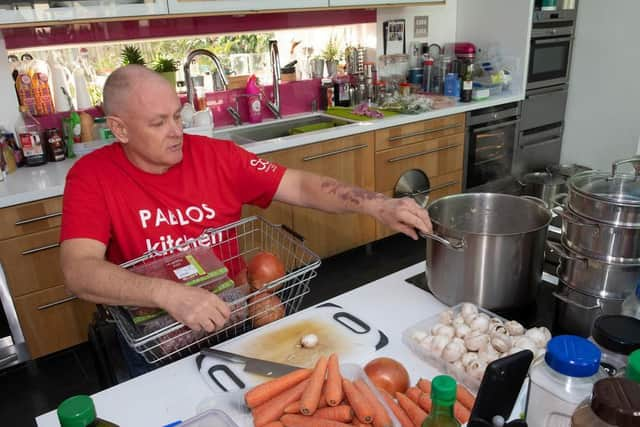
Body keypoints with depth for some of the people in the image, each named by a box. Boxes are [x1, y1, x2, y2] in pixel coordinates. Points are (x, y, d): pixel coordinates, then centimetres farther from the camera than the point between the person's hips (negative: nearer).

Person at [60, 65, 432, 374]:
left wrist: (378, 206, -21)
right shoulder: (92, 177, -12)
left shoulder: (217, 155, -7)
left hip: (231, 310, 2)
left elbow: (300, 186, -8)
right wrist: (167, 293, -40)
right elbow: (79, 271, -23)